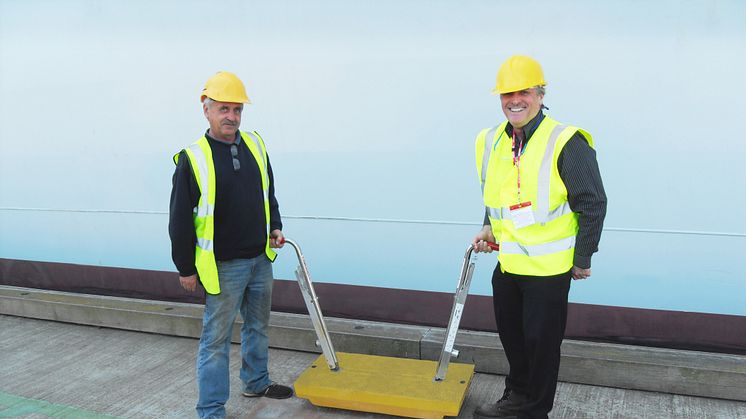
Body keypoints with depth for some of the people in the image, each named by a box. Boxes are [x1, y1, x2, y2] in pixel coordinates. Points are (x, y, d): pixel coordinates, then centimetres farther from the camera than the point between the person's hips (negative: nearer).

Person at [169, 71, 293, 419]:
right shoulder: (193, 158, -13)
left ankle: (256, 383, 42)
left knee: (258, 326, 22)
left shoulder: (255, 144, 3)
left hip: (261, 259, 6)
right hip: (223, 266, -6)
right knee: (216, 339, 2)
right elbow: (180, 219, -10)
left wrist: (275, 227, 5)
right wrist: (186, 268, -7)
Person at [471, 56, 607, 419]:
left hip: (549, 267, -7)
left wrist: (583, 259, -9)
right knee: (511, 334, 20)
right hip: (507, 263, 7)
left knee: (541, 341, 6)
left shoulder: (566, 142, -16)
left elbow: (593, 205, -12)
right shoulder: (491, 141, 4)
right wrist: (490, 228, 6)